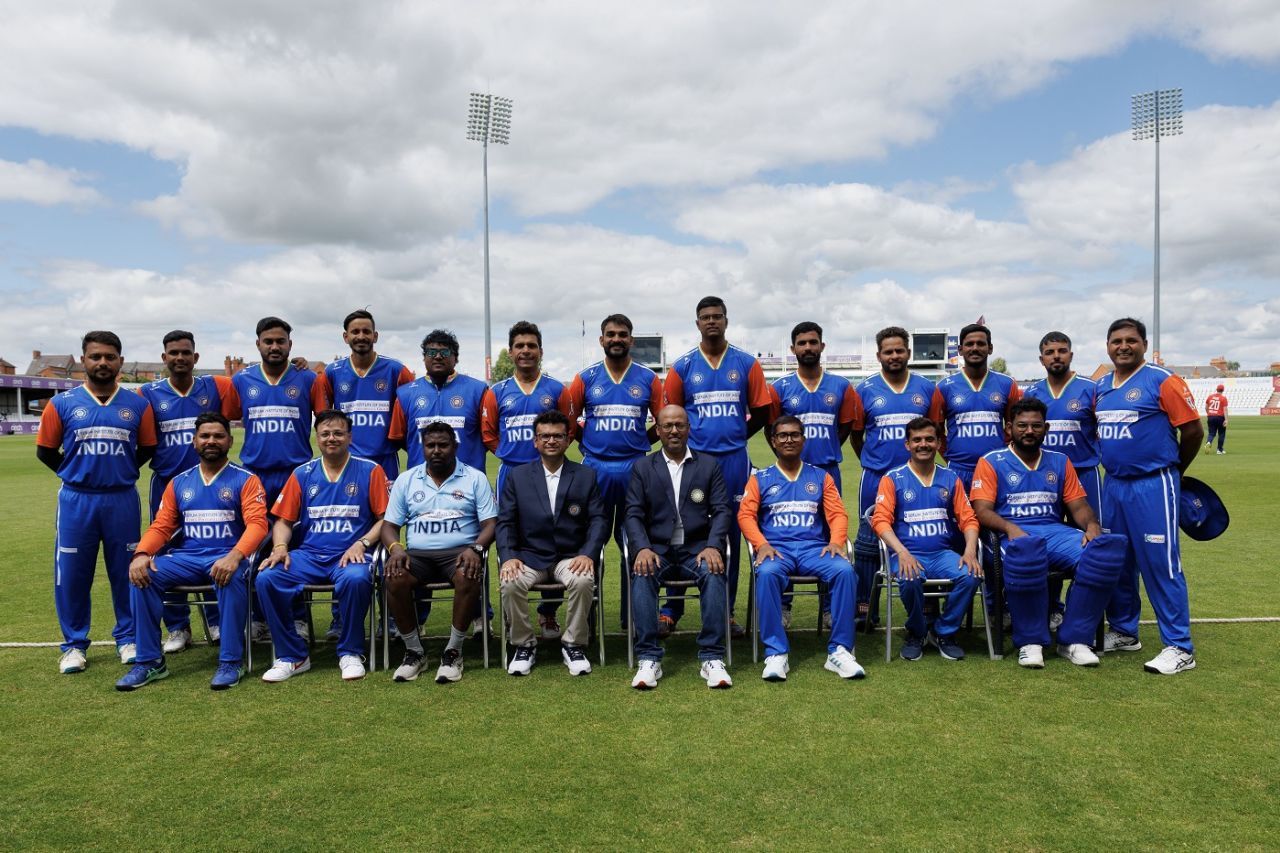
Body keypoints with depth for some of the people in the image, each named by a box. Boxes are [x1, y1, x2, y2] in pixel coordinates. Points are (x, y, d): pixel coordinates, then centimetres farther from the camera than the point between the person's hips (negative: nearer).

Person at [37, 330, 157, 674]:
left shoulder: (137, 405, 2)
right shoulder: (62, 403, 0)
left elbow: (147, 449, 12)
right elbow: (45, 450, 8)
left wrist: (118, 471, 9)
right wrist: (77, 473, 10)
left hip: (123, 501, 0)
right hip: (76, 501, 0)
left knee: (126, 572, 7)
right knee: (72, 575, 5)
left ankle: (128, 638, 21)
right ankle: (74, 645, 19)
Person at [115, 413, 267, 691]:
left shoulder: (245, 480, 2)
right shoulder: (179, 483, 16)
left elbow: (257, 523, -11)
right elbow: (161, 526, 12)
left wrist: (234, 556, -29)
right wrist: (142, 553, -11)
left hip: (227, 557, -4)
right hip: (187, 557, 5)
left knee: (232, 577, -37)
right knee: (142, 576, -21)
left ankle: (231, 661, -24)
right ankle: (150, 661, -9)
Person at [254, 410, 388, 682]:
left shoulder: (370, 471, 5)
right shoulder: (302, 474, 14)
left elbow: (385, 519, 1)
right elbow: (284, 520, 15)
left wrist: (361, 543, -13)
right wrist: (280, 547, -5)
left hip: (350, 555, -3)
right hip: (309, 555, 4)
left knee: (356, 578, -37)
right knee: (266, 578, -22)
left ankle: (350, 653, -12)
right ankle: (292, 656, -5)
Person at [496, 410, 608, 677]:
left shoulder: (586, 476, 9)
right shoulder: (517, 476, 10)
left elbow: (598, 520, 2)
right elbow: (505, 522, 4)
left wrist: (588, 554, -16)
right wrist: (508, 556, -14)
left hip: (571, 557, 0)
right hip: (530, 556, 1)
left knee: (584, 581, -32)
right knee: (511, 583, -30)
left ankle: (573, 644, -8)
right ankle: (524, 644, -5)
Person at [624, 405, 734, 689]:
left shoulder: (709, 465, 13)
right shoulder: (643, 467, 12)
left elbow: (721, 510, 4)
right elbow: (633, 514, 4)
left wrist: (713, 546, -14)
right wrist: (642, 548, -16)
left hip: (696, 548, 0)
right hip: (657, 548, 0)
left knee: (714, 575, -32)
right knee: (642, 576, -32)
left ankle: (712, 658, -27)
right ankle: (649, 659, -27)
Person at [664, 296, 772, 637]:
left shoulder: (746, 363, 5)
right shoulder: (682, 366, 4)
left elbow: (761, 412, 9)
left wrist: (733, 437, 8)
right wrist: (691, 441, 6)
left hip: (734, 459, 1)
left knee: (731, 533, 5)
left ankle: (726, 610, 15)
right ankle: (671, 610, 8)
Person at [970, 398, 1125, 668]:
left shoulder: (1060, 462, 22)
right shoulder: (991, 462, 9)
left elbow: (1078, 505, 16)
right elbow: (982, 510, -2)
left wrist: (1091, 525, -7)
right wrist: (1010, 528, -22)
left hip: (1055, 531, 4)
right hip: (1015, 534, -4)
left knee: (1105, 549, -28)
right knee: (1025, 551, -42)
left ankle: (1074, 639, -17)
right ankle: (1030, 641, -22)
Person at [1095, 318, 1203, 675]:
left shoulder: (1162, 381, -9)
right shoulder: (1101, 386, 11)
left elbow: (1193, 431, -7)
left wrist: (1173, 470, 5)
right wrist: (1113, 460, 15)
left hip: (1152, 487, -7)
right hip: (1114, 485, 7)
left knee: (1160, 564, -5)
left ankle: (1179, 647, 3)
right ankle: (1123, 632, 28)